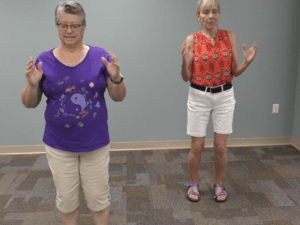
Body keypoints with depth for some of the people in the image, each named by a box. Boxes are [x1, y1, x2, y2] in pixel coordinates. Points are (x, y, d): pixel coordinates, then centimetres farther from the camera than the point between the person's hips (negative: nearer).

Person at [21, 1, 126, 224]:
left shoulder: (100, 56, -5)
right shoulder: (44, 60, -2)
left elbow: (119, 97, -3)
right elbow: (29, 103, 1)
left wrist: (116, 77, -23)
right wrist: (32, 84, -19)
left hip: (96, 143, -1)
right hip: (58, 145, 1)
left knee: (99, 198, 12)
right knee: (66, 200, 16)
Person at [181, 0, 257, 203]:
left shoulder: (229, 36, 0)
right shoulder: (191, 40, -5)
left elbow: (235, 72, 3)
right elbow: (186, 77, -5)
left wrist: (248, 61, -15)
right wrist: (184, 60, -23)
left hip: (224, 96, 1)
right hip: (199, 97, -1)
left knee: (221, 146, 5)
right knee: (197, 146, 4)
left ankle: (219, 184, 29)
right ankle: (193, 184, 28)